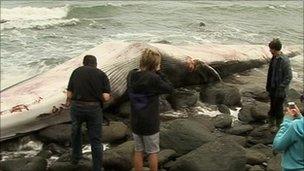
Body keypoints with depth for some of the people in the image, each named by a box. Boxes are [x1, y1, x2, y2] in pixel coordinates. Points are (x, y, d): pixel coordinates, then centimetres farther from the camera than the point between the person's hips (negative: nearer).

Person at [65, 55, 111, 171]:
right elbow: (106, 97, -8)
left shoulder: (76, 71, 6)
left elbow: (69, 94, 3)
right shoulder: (102, 74, 2)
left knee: (76, 131, 30)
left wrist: (68, 102, 23)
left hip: (77, 107, 2)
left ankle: (75, 157, 42)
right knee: (96, 141, 11)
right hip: (94, 109, -1)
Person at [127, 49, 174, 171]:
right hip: (150, 123, -5)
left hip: (135, 122, 5)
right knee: (152, 153, 11)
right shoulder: (153, 78, -22)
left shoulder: (131, 75, -4)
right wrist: (158, 73, -9)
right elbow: (169, 89, -11)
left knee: (138, 152, 16)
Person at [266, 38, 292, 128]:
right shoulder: (273, 58, 3)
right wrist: (268, 86, 14)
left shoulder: (284, 61, -21)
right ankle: (271, 123, 34)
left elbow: (289, 76, -20)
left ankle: (279, 126, 21)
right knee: (272, 106, 19)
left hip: (280, 90, -7)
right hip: (273, 88, 7)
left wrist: (281, 87, -21)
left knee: (278, 108, 5)